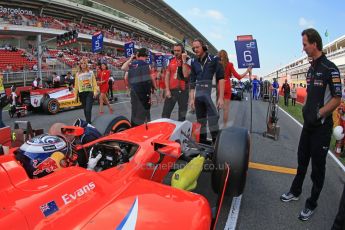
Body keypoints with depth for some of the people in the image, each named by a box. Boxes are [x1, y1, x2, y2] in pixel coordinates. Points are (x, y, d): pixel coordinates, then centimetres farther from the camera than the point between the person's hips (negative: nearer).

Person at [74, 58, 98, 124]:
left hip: (90, 92, -2)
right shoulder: (78, 74, 8)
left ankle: (88, 123, -11)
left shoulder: (91, 73, 6)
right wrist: (75, 94, 4)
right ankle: (88, 122, 24)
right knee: (85, 109, 10)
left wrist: (95, 91, -8)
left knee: (88, 109, -13)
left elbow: (94, 83, 3)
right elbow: (76, 85, 8)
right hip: (82, 93, 2)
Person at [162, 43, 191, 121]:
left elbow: (186, 75, -16)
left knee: (182, 115, 9)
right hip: (171, 90, 2)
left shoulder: (188, 60, -1)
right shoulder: (170, 61, 8)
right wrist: (167, 89, -2)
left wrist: (184, 61, -17)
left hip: (183, 90, -2)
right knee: (165, 114, 1)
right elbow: (167, 76, 7)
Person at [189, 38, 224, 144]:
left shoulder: (214, 59, 0)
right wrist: (191, 98, 9)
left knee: (213, 118, -7)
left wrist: (221, 97, -12)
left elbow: (221, 78, -5)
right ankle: (202, 141, 21)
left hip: (211, 94, -5)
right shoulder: (194, 62, 14)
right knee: (200, 121, 10)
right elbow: (192, 81, 15)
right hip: (198, 95, 5)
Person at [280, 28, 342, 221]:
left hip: (322, 125, -7)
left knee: (318, 166, 5)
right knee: (302, 159, 18)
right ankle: (295, 191, 35)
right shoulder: (311, 69, 11)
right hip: (309, 123, 7)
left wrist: (318, 114, -20)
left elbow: (337, 99, -15)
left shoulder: (330, 69, -14)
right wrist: (306, 109, 7)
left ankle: (312, 204, 21)